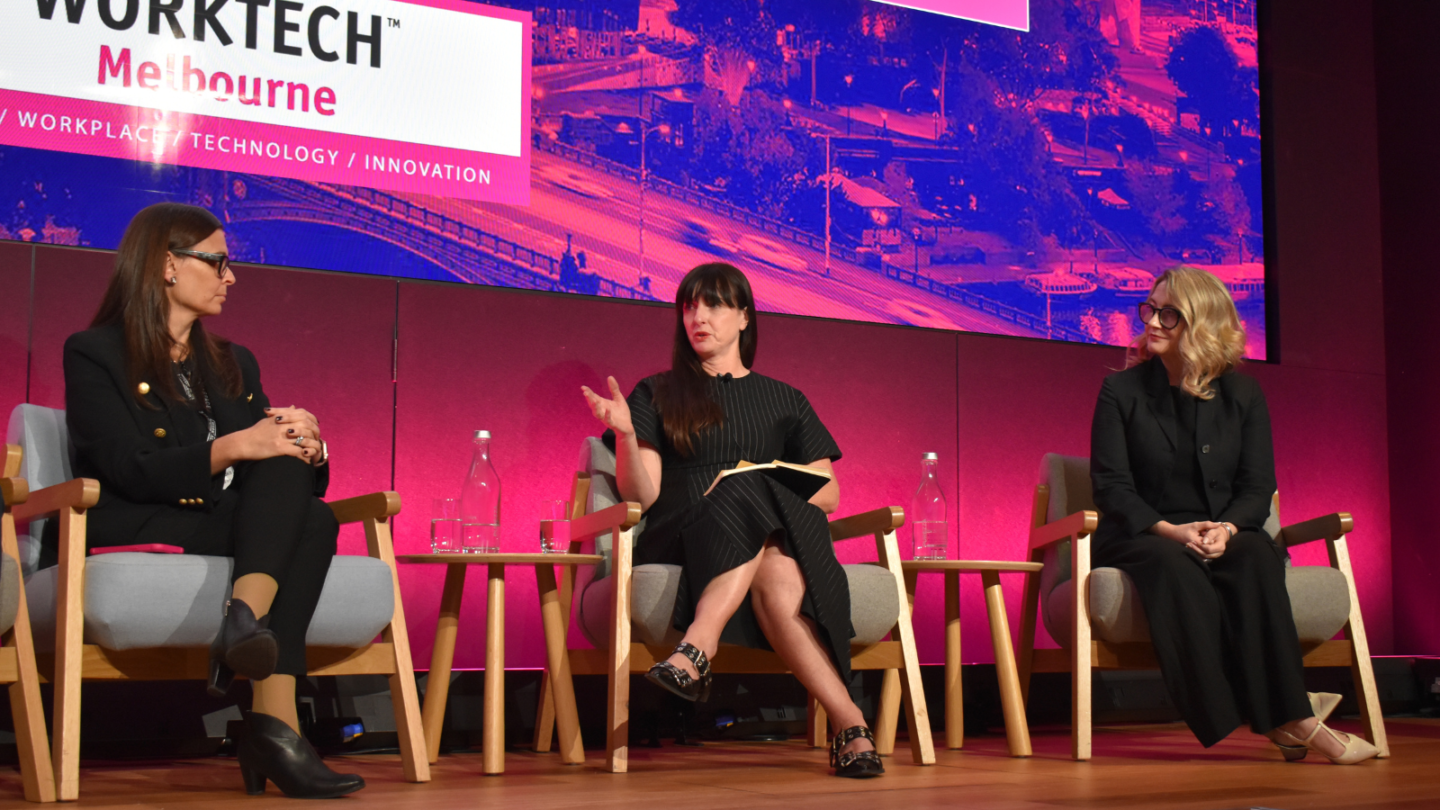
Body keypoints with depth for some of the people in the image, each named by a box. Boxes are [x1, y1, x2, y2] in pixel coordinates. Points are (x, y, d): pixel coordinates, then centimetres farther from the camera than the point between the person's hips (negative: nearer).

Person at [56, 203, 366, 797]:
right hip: (137, 538, -6)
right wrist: (231, 448, -24)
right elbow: (129, 471, -10)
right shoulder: (94, 354, 5)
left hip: (232, 530, 6)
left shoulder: (233, 364, 26)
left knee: (313, 519, -27)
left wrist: (306, 448, -9)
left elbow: (295, 471, 16)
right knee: (304, 519, -30)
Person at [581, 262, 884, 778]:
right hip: (679, 543, -2)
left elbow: (828, 493, 18)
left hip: (778, 535, 2)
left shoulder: (784, 401, 24)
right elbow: (641, 496, 6)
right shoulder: (657, 396, 18)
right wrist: (625, 434, -14)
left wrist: (772, 494, -4)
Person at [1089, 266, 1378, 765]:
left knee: (1256, 555, -34)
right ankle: (1286, 717, -39)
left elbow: (1258, 485, 4)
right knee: (1172, 565, -37)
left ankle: (1280, 714, -37)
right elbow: (1111, 485, -4)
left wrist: (1227, 528, -19)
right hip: (1141, 537, -2)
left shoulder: (1242, 394, 10)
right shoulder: (1122, 391, 4)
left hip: (1225, 534, 2)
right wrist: (1169, 530, -21)